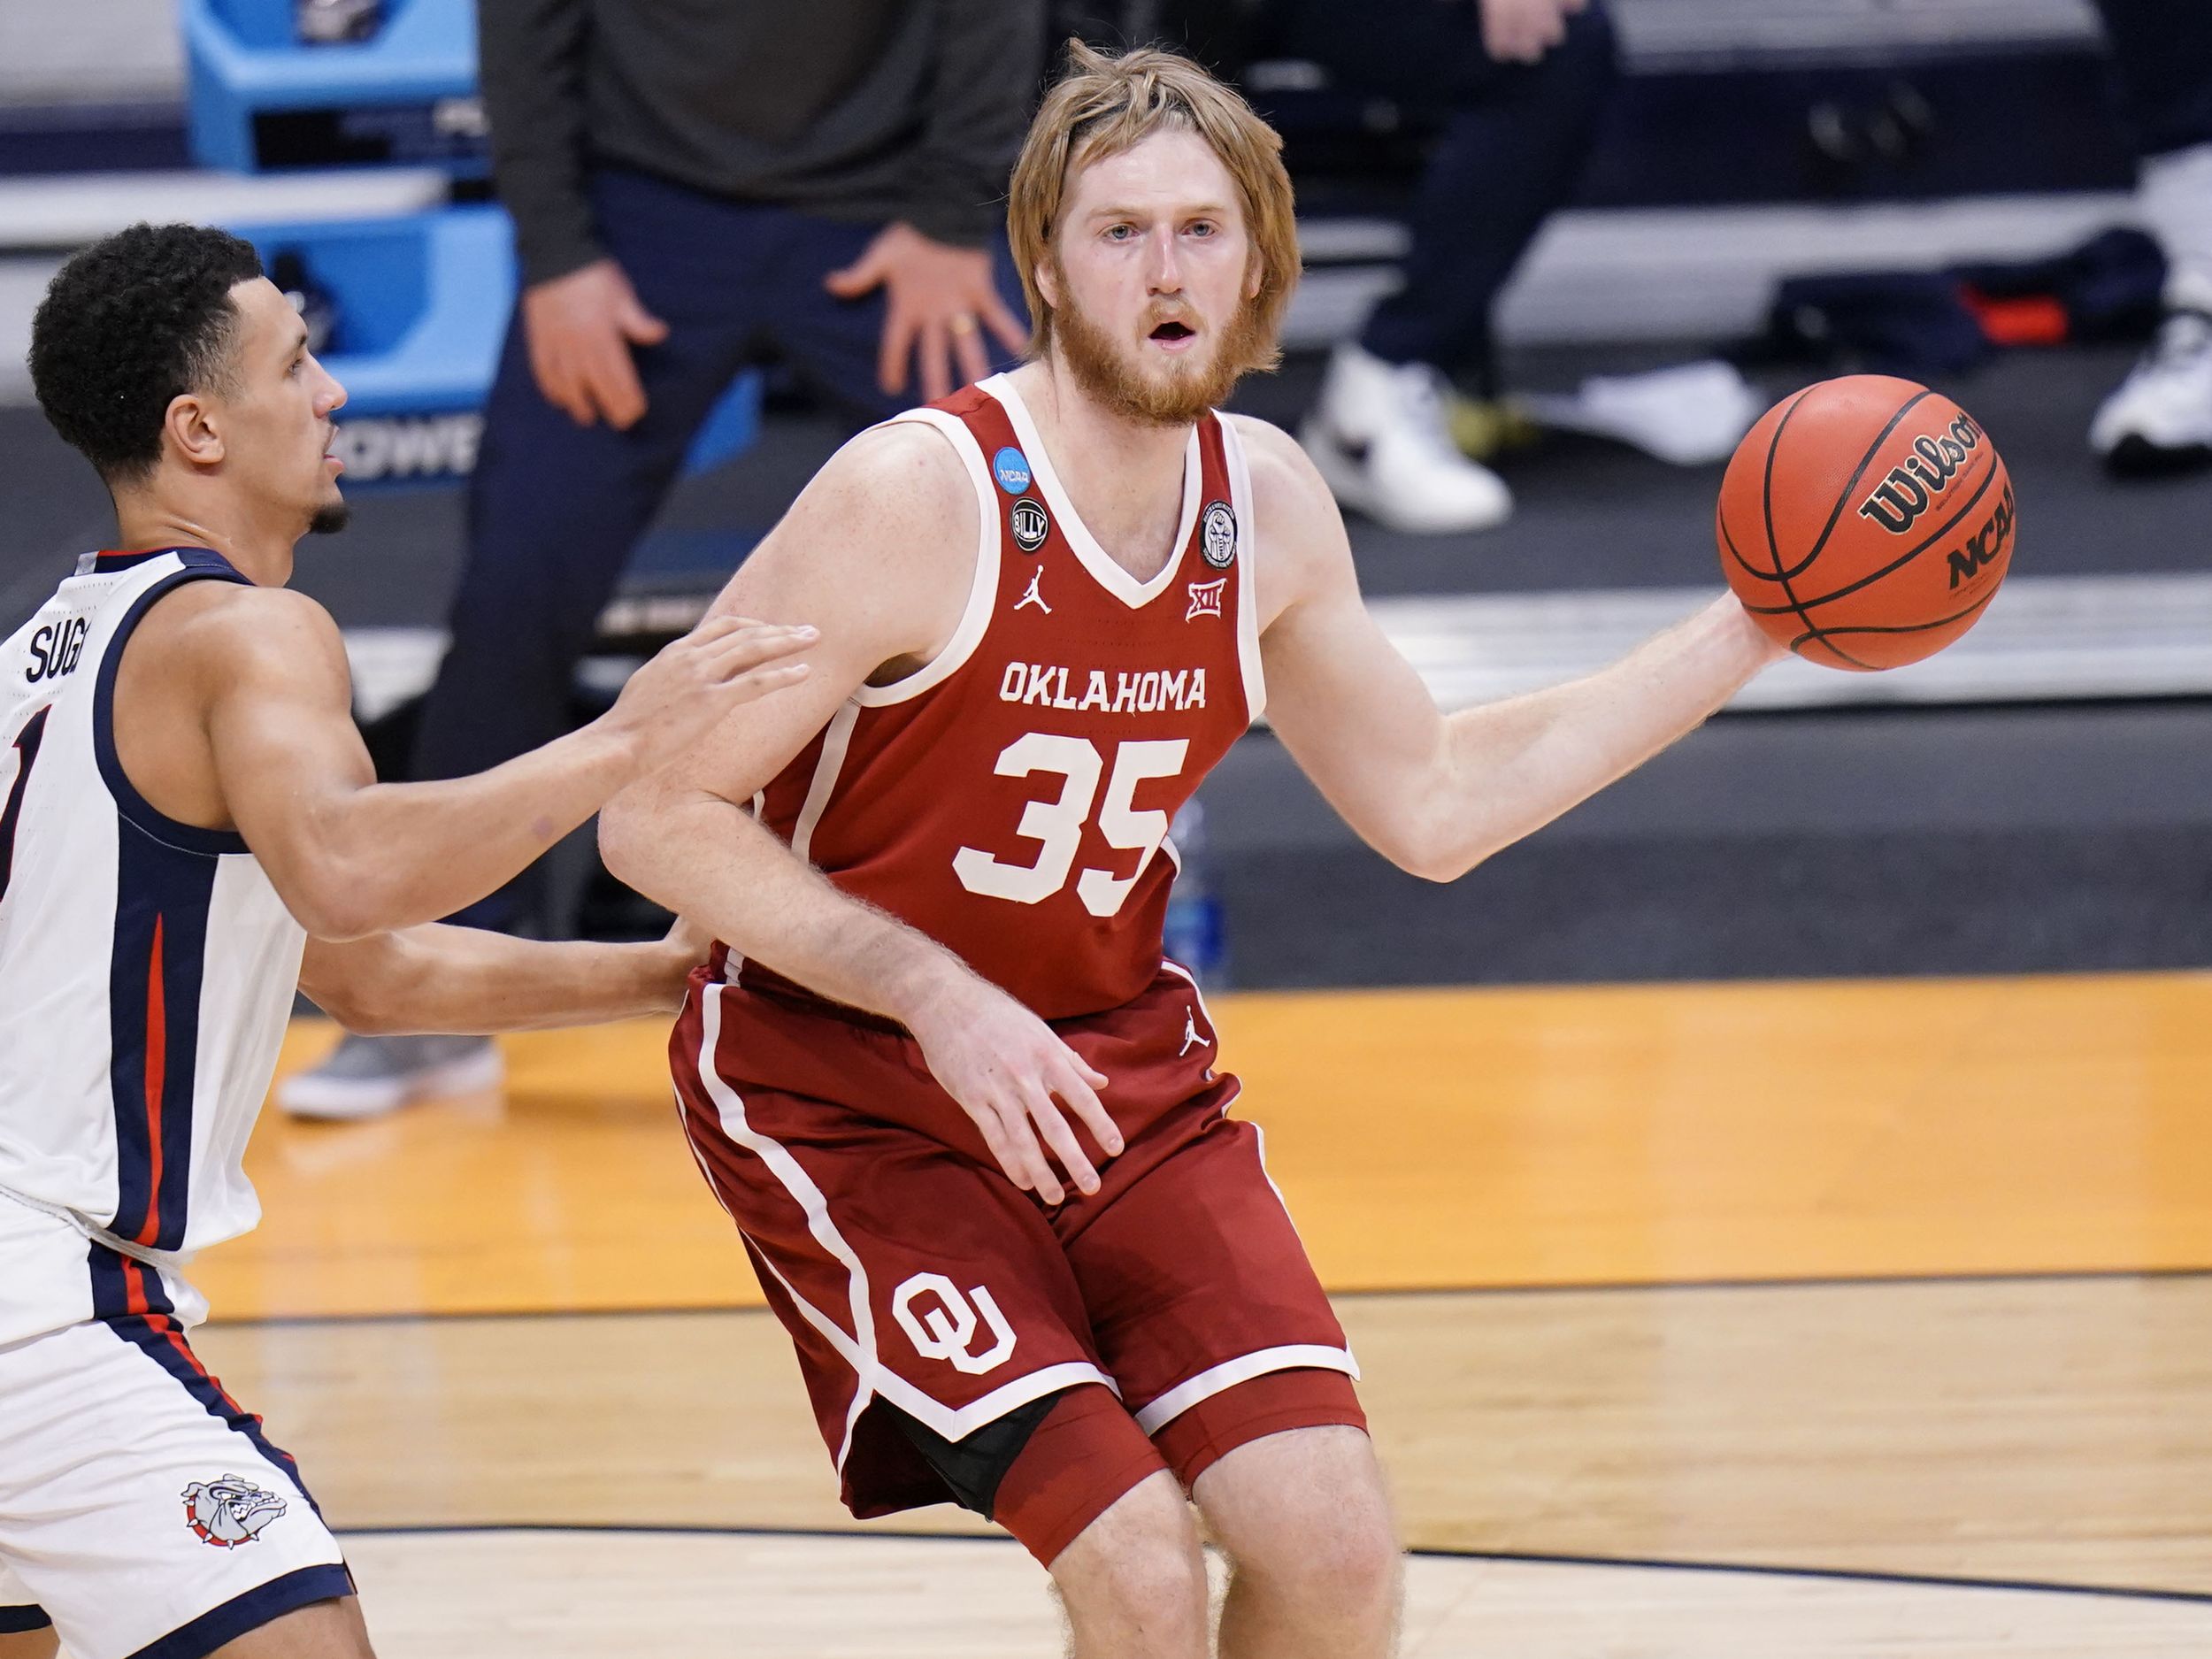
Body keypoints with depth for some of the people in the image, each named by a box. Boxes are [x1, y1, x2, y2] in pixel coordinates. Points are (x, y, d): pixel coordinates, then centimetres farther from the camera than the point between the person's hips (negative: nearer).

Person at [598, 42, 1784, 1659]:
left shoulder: (1267, 505, -1)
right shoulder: (916, 498, -21)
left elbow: (1431, 803, 12)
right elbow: (654, 817, -18)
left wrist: (1742, 636, 6)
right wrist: (940, 999, -25)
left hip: (1122, 1066, 6)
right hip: (847, 1086, -6)